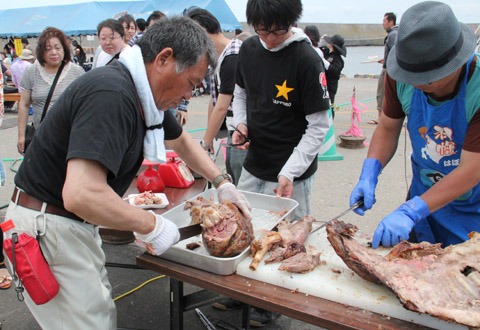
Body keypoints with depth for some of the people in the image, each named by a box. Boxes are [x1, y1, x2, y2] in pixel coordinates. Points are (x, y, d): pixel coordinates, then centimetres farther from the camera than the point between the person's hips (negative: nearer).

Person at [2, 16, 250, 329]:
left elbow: (181, 140, 21)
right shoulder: (110, 95, -28)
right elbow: (81, 194, -38)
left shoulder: (143, 91, 4)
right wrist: (149, 225, -25)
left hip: (75, 225, 9)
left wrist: (222, 182, 14)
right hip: (47, 229, -9)